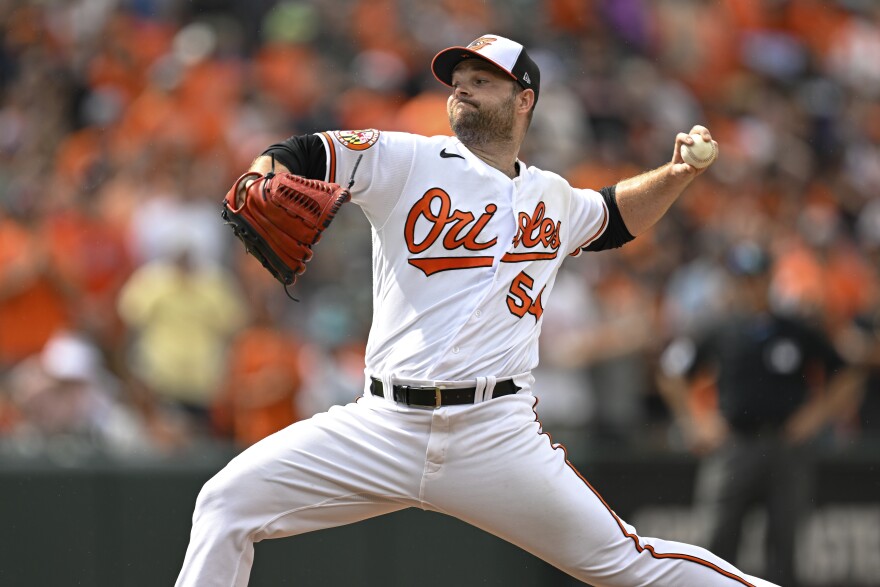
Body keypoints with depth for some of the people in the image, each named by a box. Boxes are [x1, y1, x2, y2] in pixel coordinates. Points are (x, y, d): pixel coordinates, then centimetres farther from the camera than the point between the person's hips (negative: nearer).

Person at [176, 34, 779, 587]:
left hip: (498, 438, 0)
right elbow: (294, 158, -5)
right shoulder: (405, 161, 5)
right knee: (227, 504, -11)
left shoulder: (553, 200, 15)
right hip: (383, 427, 0)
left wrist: (676, 175, 19)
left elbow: (617, 217, 37)